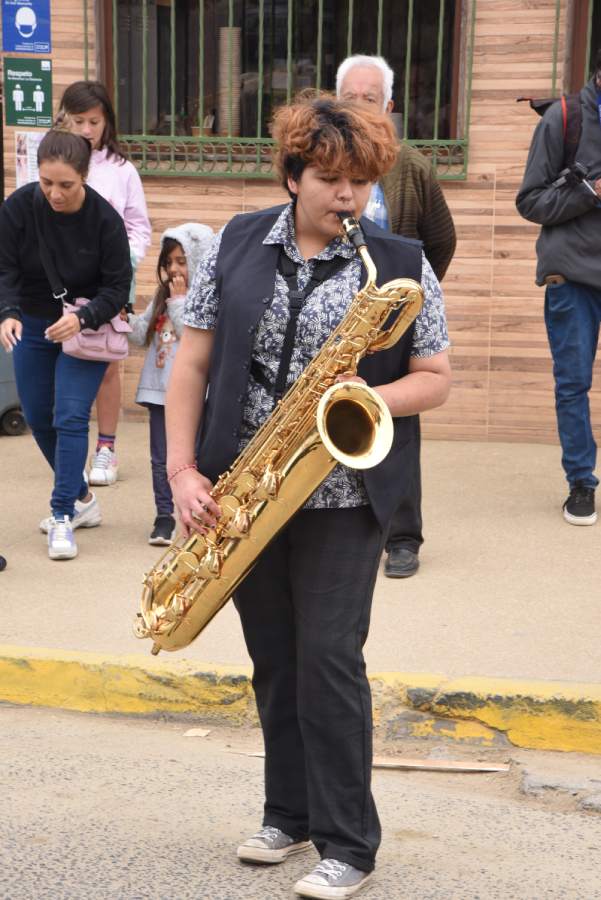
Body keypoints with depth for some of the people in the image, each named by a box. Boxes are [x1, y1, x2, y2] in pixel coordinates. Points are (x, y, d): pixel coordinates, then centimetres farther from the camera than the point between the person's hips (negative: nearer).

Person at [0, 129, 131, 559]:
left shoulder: (104, 218, -21)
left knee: (71, 418, -13)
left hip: (85, 329, -4)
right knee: (39, 420, 10)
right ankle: (82, 499, 28)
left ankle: (62, 515, -6)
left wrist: (82, 319, -33)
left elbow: (117, 286, -16)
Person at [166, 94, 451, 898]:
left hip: (342, 497, -3)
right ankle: (290, 815, 30)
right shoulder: (236, 246, 4)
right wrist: (182, 468, -5)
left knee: (329, 663, -4)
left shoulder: (402, 265, -2)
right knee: (273, 662, 13)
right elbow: (193, 361, 4)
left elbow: (436, 378, 1)